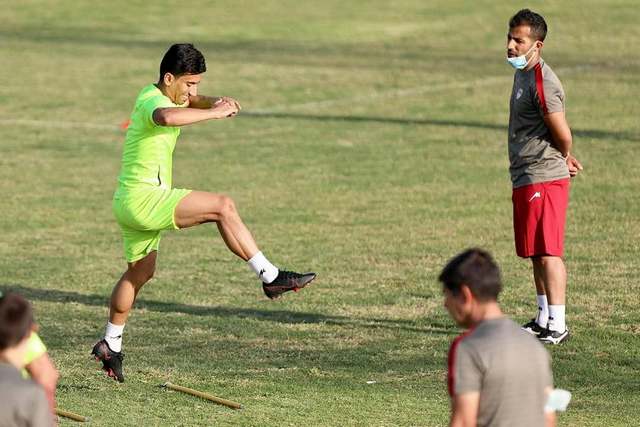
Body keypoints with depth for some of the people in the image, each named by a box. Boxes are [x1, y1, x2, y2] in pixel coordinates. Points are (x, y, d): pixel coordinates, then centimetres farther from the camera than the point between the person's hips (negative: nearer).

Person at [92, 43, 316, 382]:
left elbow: (193, 101, 26)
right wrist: (214, 113, -36)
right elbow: (168, 117, -44)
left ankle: (110, 346, 35)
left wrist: (215, 102, 2)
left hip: (131, 202, 11)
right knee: (223, 206, -20)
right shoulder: (153, 101, -19)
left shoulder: (158, 95, 12)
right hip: (144, 198, -11)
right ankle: (269, 277, -18)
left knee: (140, 272, 25)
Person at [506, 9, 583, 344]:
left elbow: (563, 136, -16)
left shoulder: (542, 82, -18)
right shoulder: (522, 74, 14)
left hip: (544, 179, -10)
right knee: (537, 254, 16)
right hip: (525, 179, 10)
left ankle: (557, 326, -11)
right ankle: (543, 320, 25)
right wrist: (565, 160, 17)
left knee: (548, 253, -10)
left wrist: (562, 161, 3)